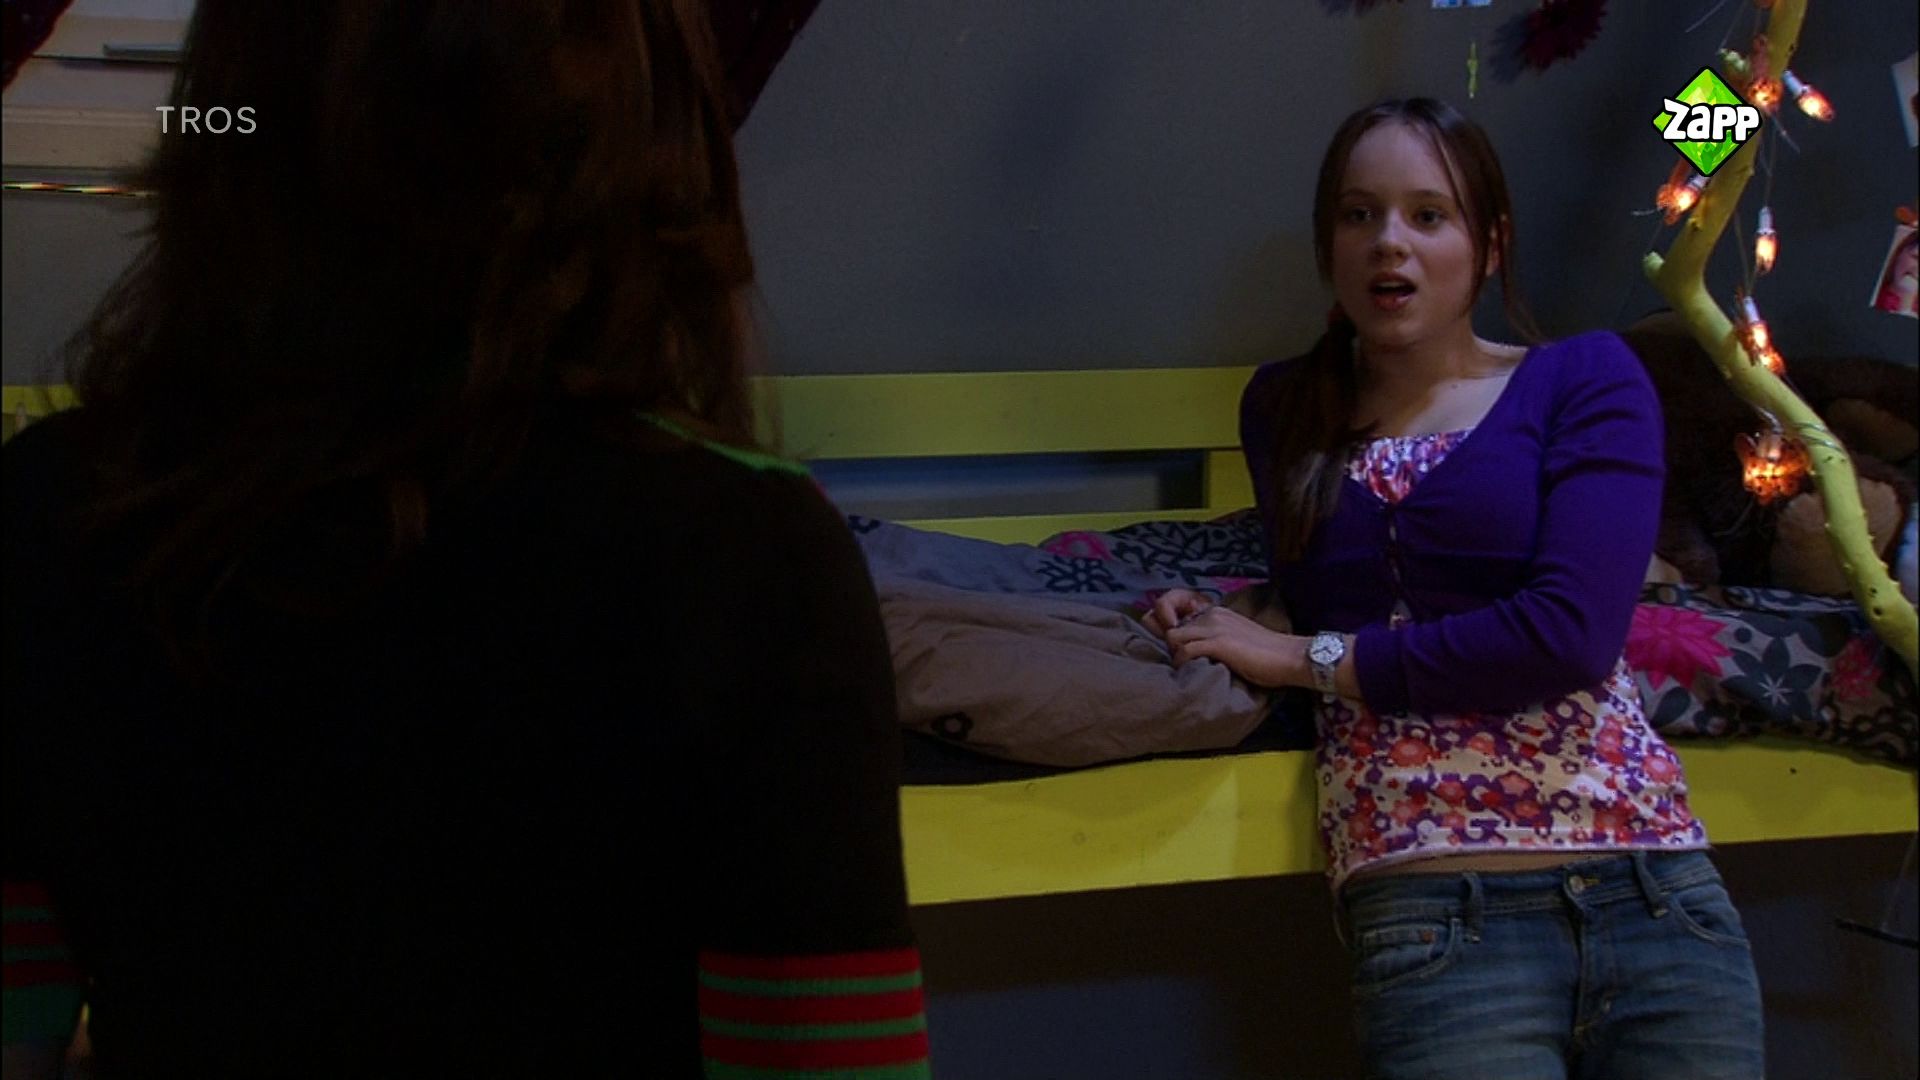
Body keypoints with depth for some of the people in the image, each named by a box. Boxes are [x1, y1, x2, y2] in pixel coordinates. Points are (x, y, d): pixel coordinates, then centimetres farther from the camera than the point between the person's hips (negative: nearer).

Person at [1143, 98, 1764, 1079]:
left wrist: (1307, 657, -5)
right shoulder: (1285, 409, 14)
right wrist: (1220, 619, 1)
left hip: (1654, 896, -1)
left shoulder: (1587, 378, 4)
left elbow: (1571, 629, -10)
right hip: (1431, 920, 1)